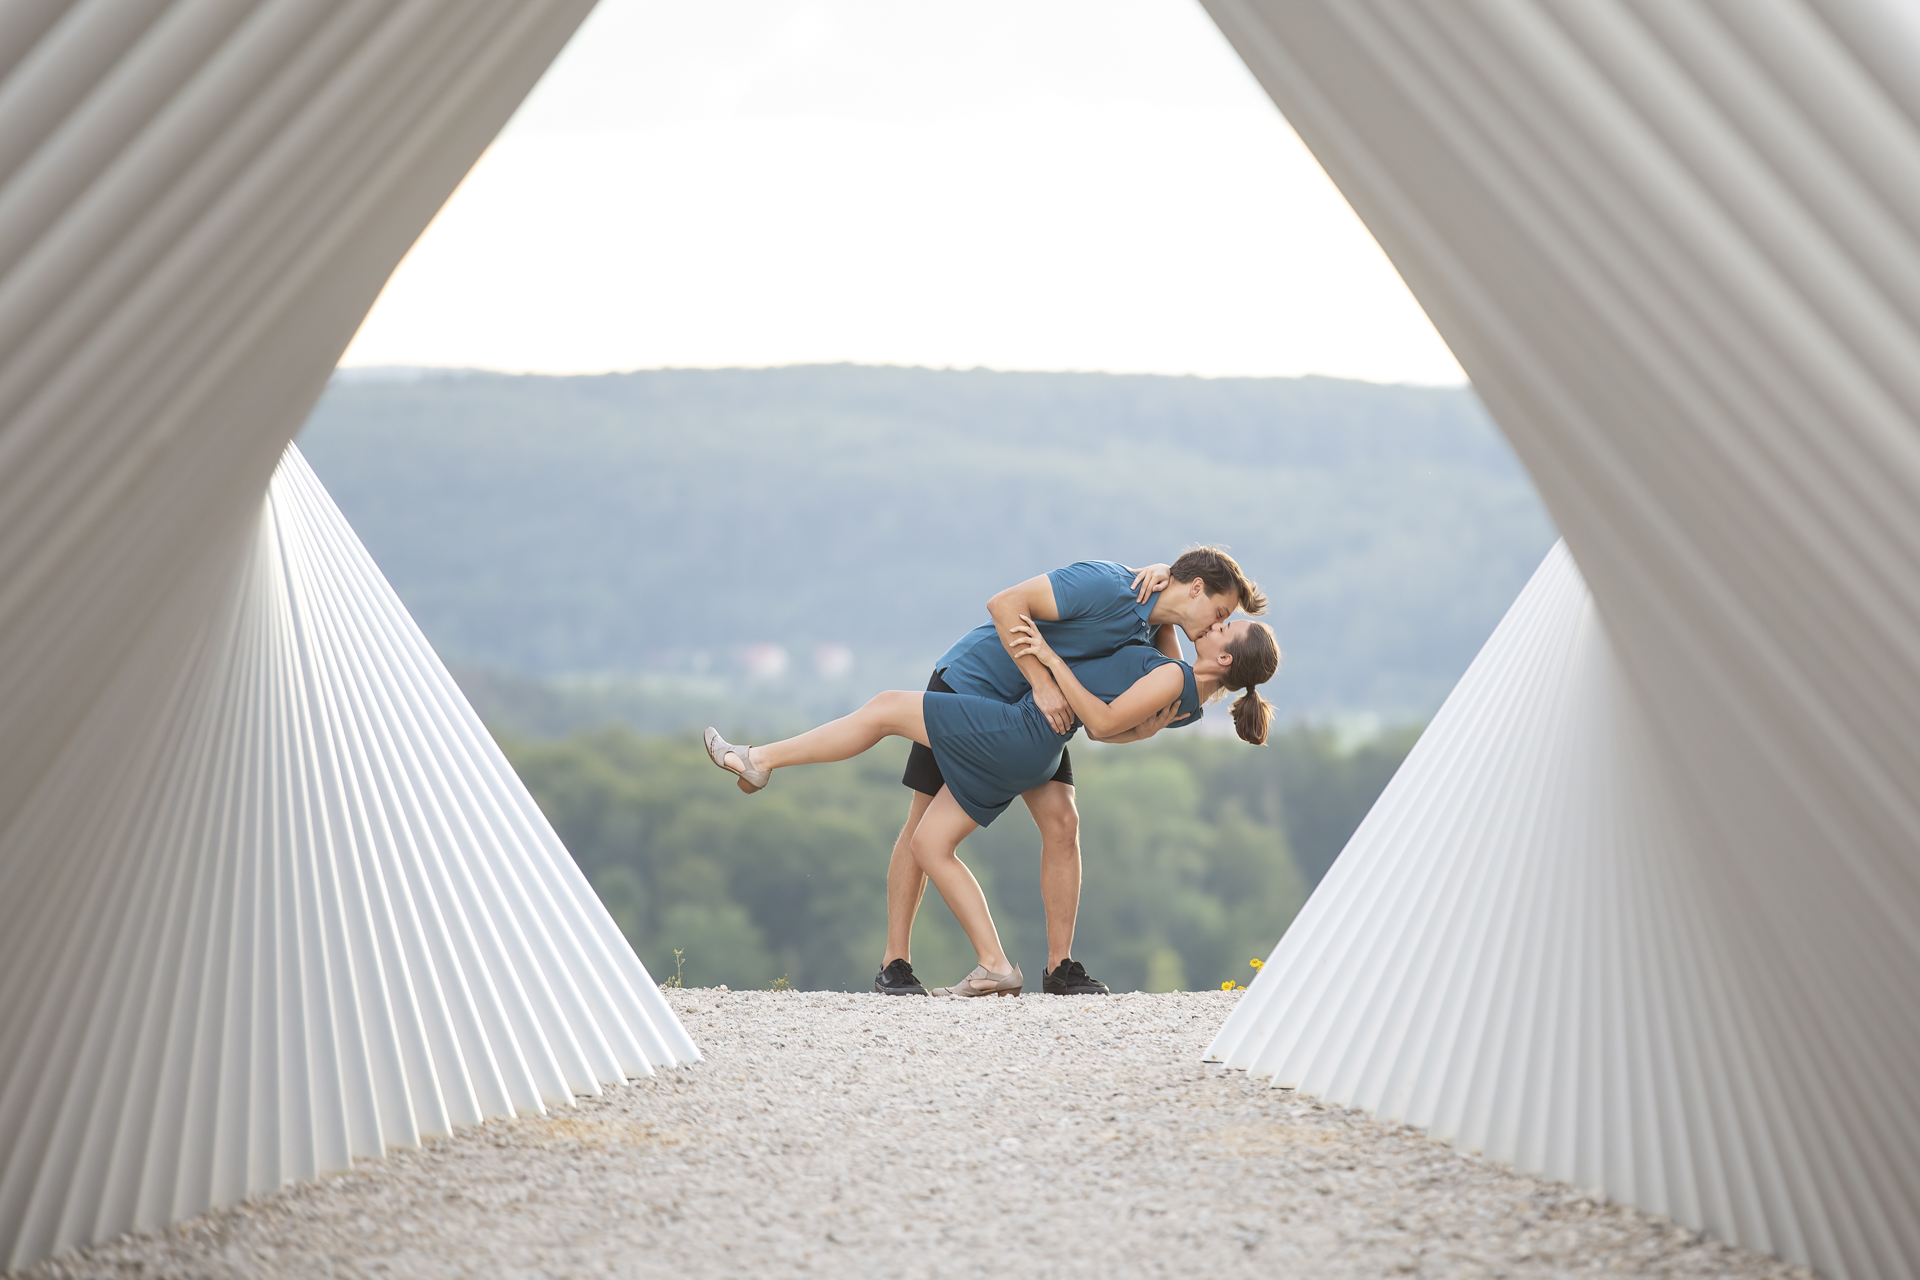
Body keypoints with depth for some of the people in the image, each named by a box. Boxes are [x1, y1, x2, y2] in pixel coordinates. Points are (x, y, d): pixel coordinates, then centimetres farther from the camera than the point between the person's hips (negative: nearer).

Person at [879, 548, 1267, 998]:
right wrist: (1043, 683, -33)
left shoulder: (1154, 628, -5)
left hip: (1033, 710, 7)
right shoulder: (1107, 585, -30)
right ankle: (894, 964, 4)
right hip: (969, 681, -7)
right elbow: (1004, 605, -32)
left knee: (1061, 822, -7)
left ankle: (1060, 967, -2)